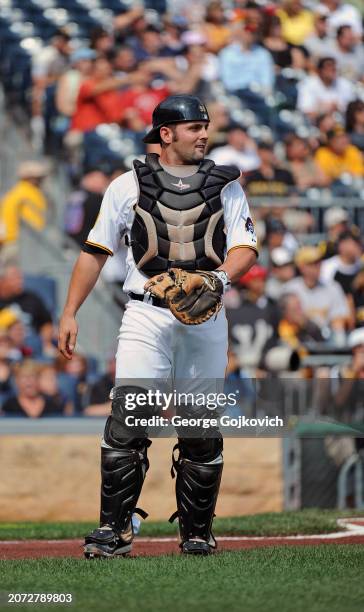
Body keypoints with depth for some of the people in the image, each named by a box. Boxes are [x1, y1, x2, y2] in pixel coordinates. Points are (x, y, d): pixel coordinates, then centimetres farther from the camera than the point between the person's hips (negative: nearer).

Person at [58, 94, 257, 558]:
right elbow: (96, 250, 8)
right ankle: (114, 531, -13)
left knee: (203, 428, 3)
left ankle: (196, 533, 14)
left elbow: (245, 247, 1)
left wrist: (220, 276, -21)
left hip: (206, 317, 2)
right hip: (146, 315, -2)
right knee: (128, 419, -14)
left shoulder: (226, 186, 10)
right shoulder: (129, 185, 7)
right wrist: (69, 313, 2)